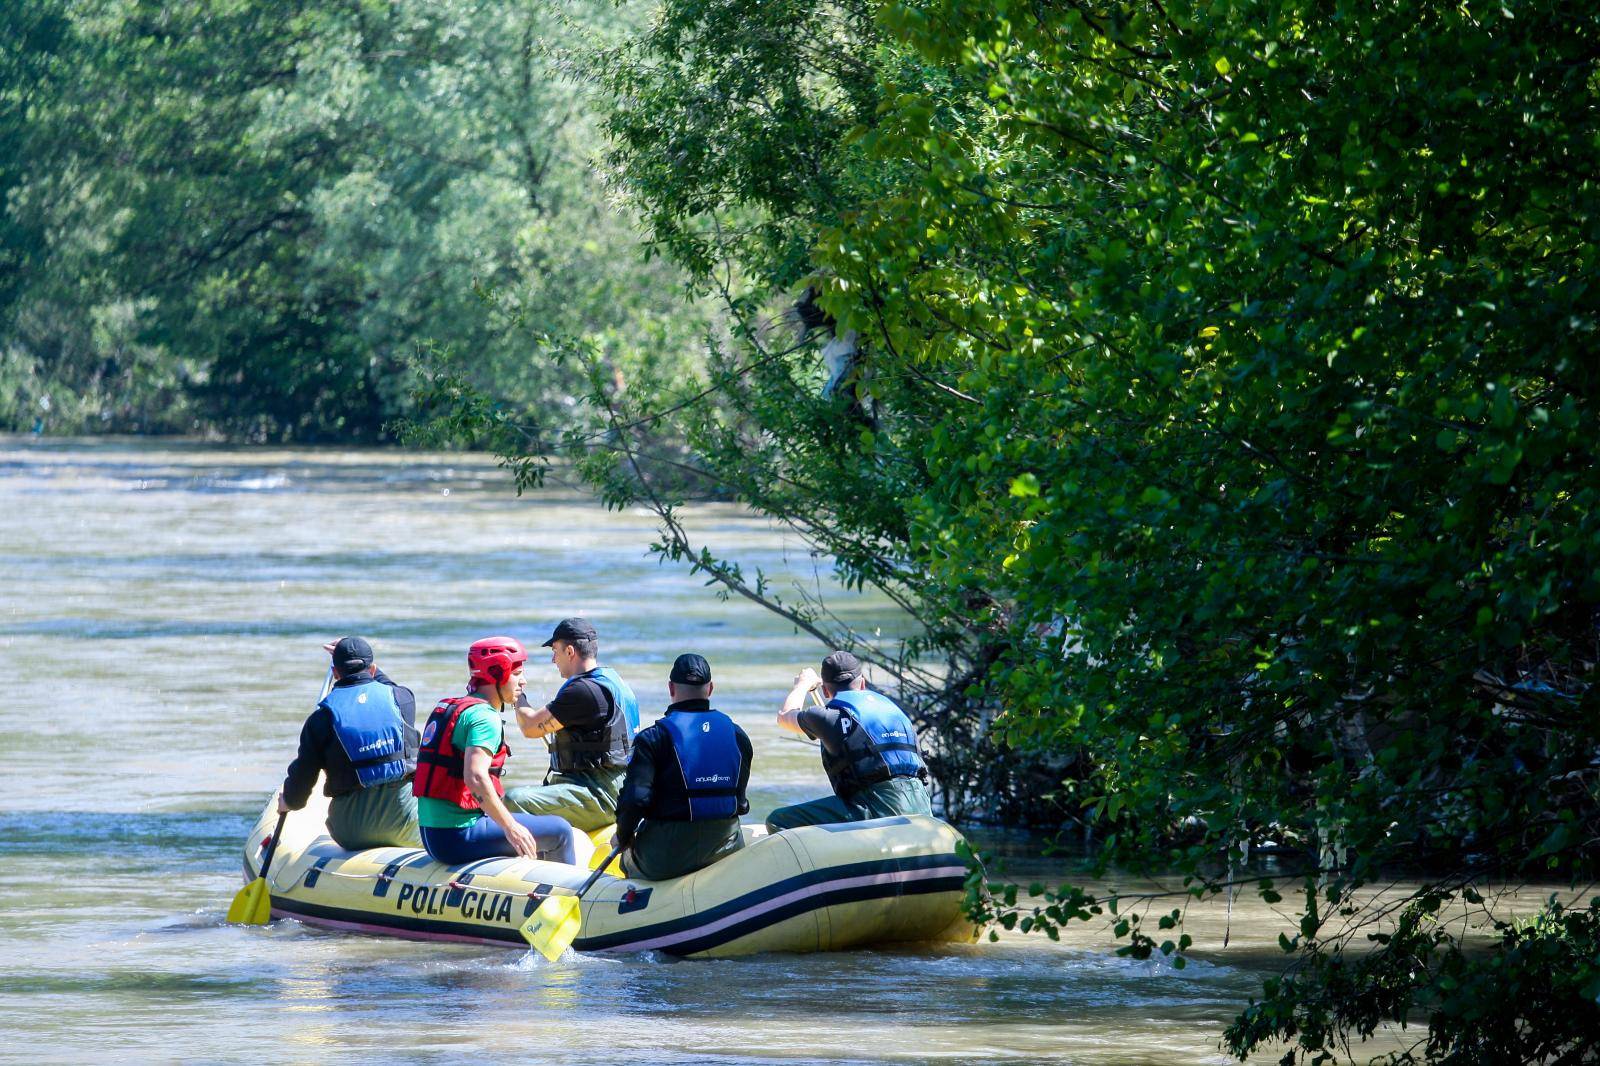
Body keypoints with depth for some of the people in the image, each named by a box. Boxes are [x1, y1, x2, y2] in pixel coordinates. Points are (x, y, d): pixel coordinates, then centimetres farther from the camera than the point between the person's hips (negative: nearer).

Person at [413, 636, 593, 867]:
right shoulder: (485, 717, -14)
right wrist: (510, 826, -23)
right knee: (560, 831, -4)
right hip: (460, 835, -10)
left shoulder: (447, 707, 16)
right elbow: (475, 777, -27)